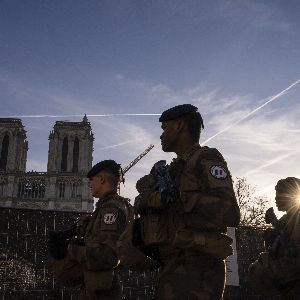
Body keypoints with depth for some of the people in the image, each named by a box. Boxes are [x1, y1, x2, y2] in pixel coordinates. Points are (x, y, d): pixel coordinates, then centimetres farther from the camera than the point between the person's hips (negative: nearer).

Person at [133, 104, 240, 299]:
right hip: (172, 268, 8)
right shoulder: (173, 169, 19)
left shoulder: (206, 159, -5)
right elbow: (140, 204, 6)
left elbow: (230, 213, -20)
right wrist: (160, 195, -15)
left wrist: (178, 196, -20)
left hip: (195, 270, -8)